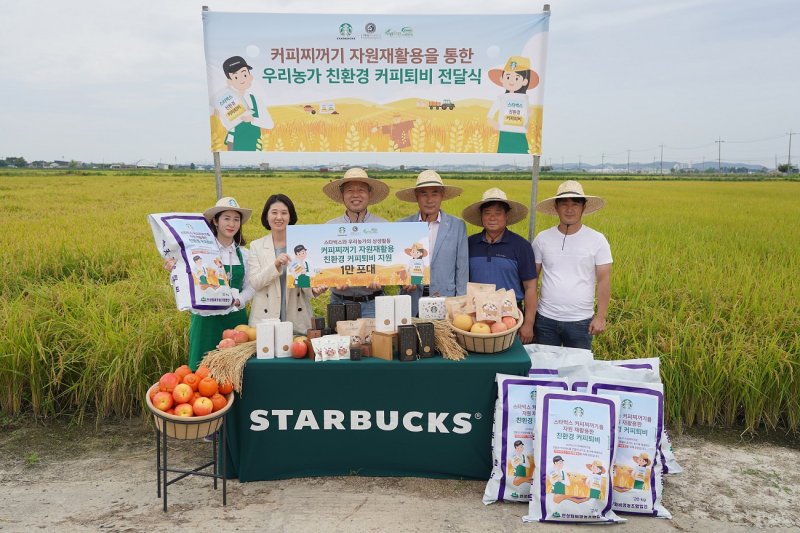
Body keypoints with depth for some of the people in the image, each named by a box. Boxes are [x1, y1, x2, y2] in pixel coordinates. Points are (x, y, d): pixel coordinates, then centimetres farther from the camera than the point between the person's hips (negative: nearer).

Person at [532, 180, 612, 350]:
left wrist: (600, 317, -8)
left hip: (581, 321, -1)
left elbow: (604, 280, -3)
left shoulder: (598, 240, -3)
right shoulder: (542, 238, 0)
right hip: (546, 319, 1)